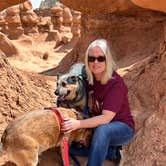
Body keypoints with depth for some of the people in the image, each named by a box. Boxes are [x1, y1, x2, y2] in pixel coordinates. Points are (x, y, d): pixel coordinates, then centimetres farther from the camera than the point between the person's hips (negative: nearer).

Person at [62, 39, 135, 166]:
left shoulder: (116, 83, -25)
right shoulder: (89, 79, -7)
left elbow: (106, 118, -31)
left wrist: (79, 124, -41)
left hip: (122, 128, -7)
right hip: (97, 125, 7)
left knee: (102, 130, -38)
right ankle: (111, 150, 5)